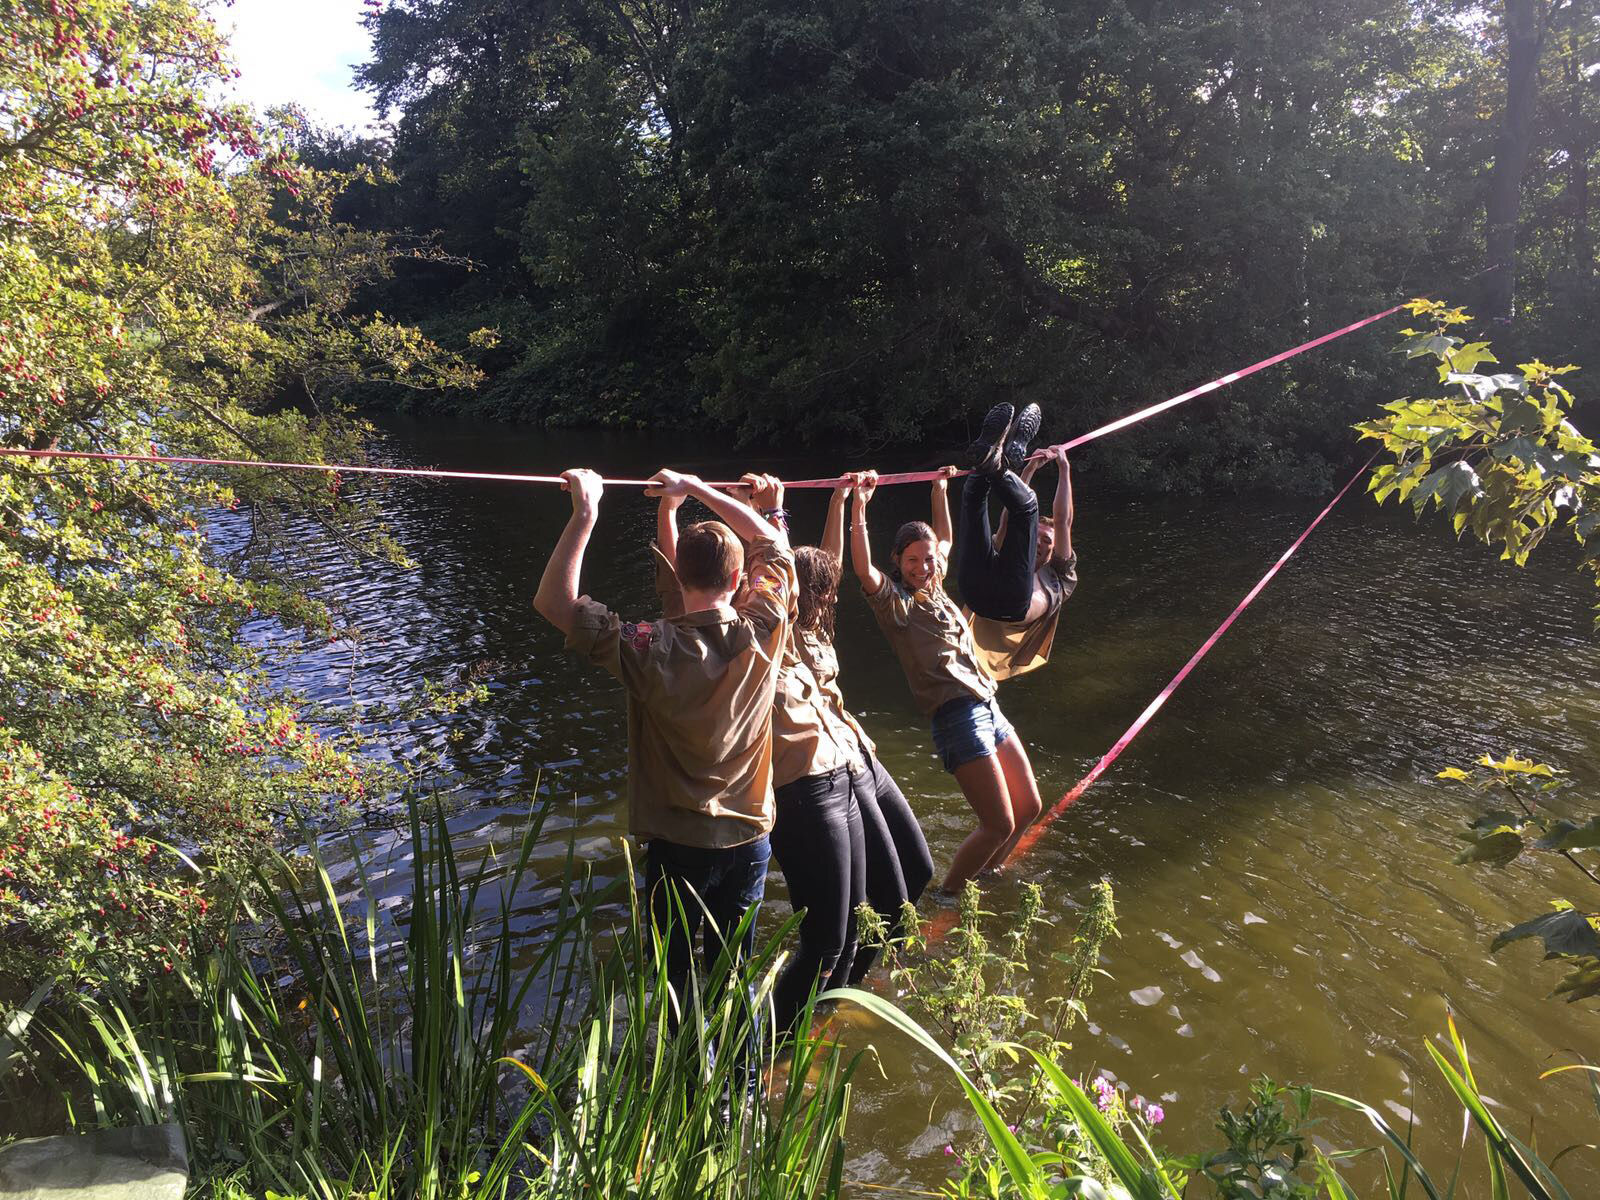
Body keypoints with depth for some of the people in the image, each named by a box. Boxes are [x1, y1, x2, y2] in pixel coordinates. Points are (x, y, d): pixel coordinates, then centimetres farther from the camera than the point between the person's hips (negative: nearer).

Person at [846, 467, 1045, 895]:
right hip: (957, 717, -9)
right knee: (999, 824, -8)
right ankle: (946, 897, 11)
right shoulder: (894, 600, -7)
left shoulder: (933, 589, 14)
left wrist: (940, 488, 31)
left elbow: (945, 538, 32)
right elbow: (864, 568, -27)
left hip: (988, 707, 9)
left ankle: (986, 874, 37)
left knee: (1029, 807, 16)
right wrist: (859, 506, -35)